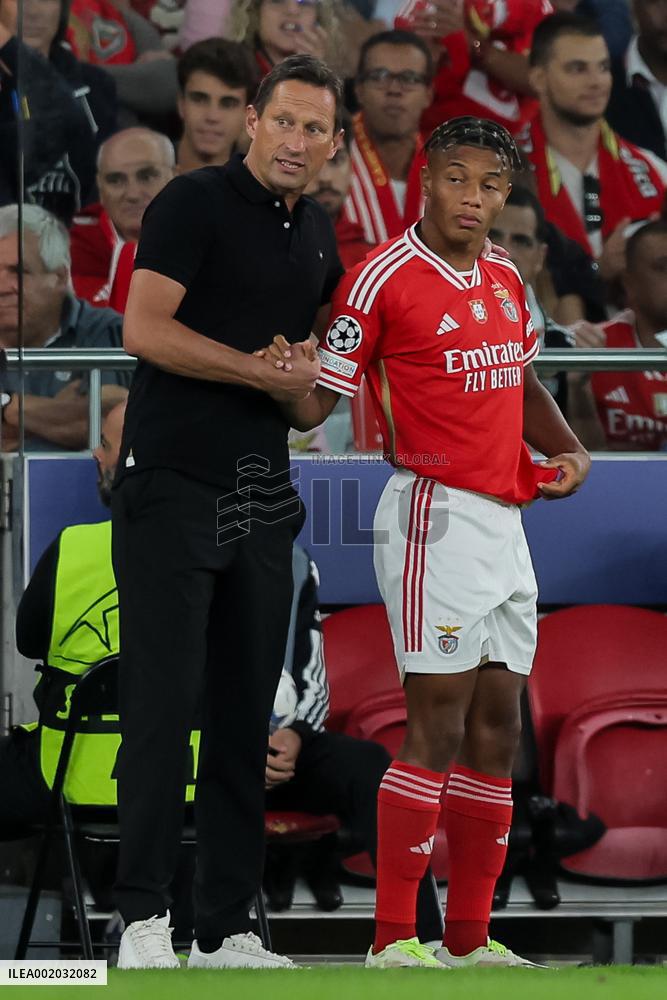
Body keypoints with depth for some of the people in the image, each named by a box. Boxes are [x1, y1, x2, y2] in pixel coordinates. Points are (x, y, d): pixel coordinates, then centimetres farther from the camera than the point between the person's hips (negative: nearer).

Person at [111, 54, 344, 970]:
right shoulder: (195, 203, -7)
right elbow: (144, 328, -17)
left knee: (247, 713, 6)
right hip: (172, 484, -7)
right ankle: (144, 913, -4)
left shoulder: (317, 231, 15)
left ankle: (226, 925, 9)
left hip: (262, 495, 7)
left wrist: (315, 380, 7)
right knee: (163, 702, -9)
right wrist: (266, 372, -14)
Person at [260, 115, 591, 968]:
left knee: (498, 726, 8)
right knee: (438, 726, -12)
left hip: (505, 516, 8)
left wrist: (569, 450, 12)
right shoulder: (384, 277, -10)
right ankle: (394, 939, -8)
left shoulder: (505, 279, 13)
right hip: (435, 517, -8)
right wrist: (291, 382, -30)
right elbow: (318, 406, -9)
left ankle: (469, 938, 14)